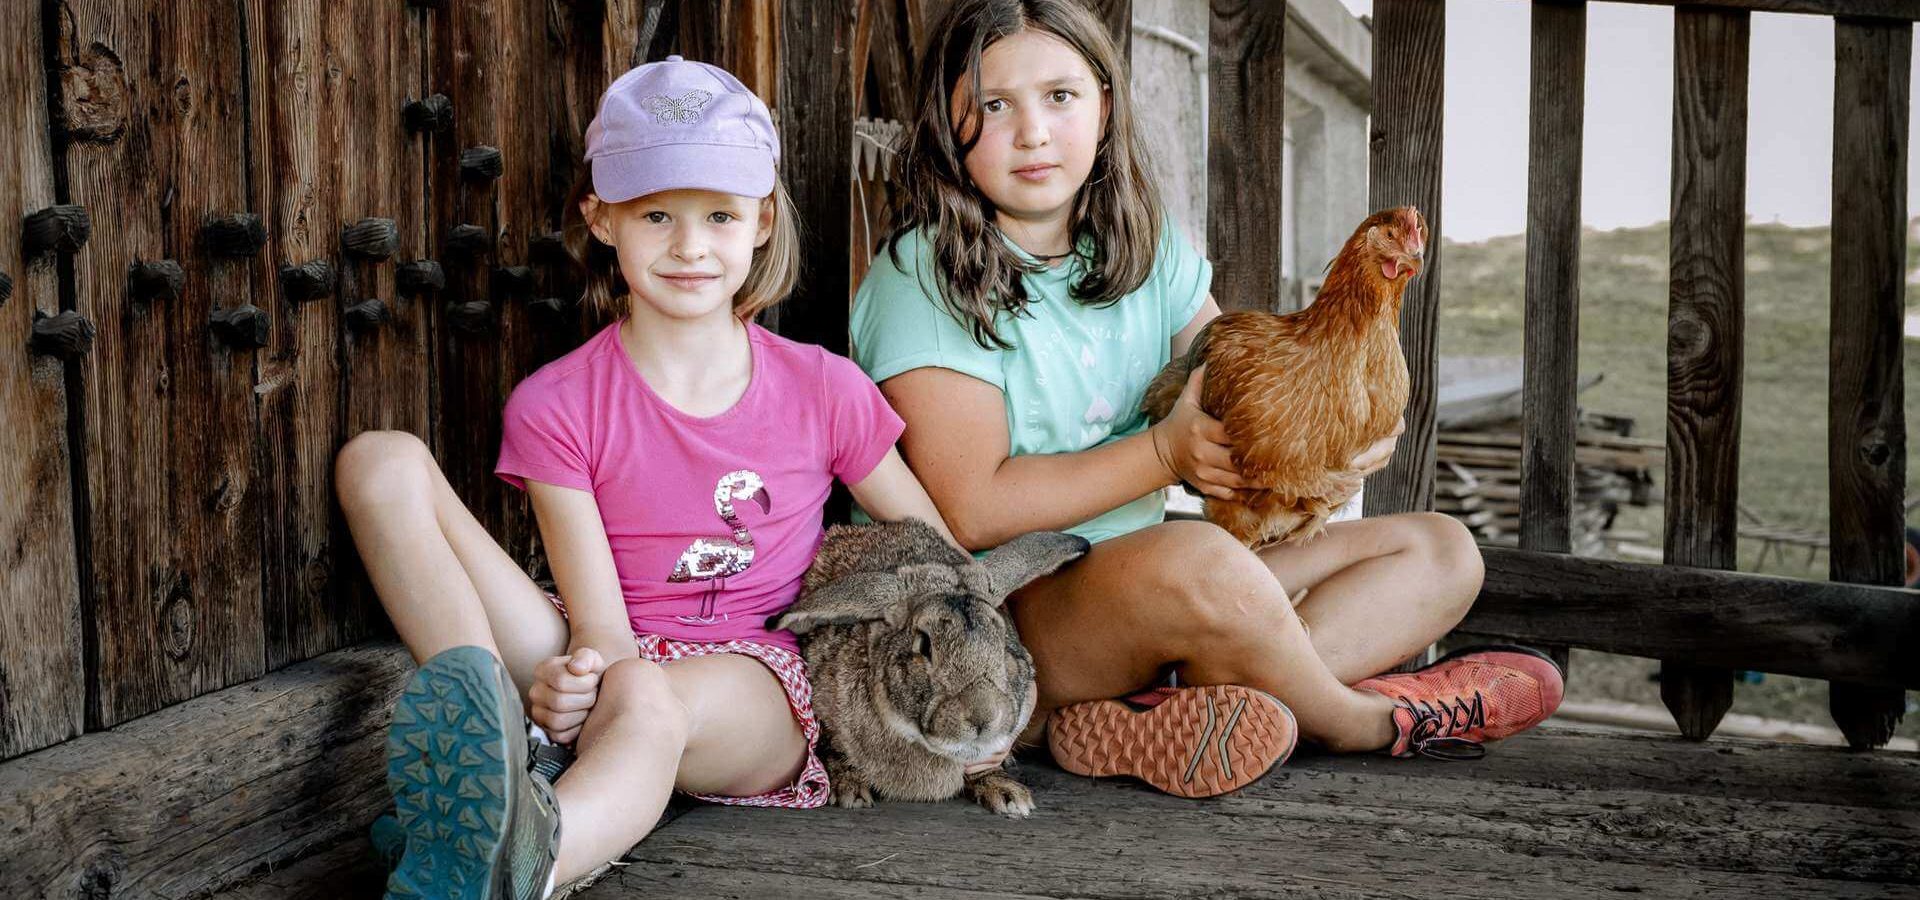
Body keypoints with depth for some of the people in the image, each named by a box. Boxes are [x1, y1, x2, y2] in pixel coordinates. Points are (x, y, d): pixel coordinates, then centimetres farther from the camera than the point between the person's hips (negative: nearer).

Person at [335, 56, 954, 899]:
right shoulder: (556, 406, 1)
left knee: (645, 700, -41)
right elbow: (603, 623, -6)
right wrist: (571, 679, -30)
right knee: (382, 460, -16)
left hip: (754, 687, -1)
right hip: (611, 664, 2)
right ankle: (497, 753, -34)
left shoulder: (825, 390, 4)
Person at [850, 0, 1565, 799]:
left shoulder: (1146, 249, 9)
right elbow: (973, 510, -18)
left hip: (1140, 590, 9)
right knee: (1195, 560, -40)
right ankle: (1364, 722, -6)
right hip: (999, 610, -8)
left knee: (1441, 551, 2)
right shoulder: (925, 278, -11)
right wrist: (1167, 451, -19)